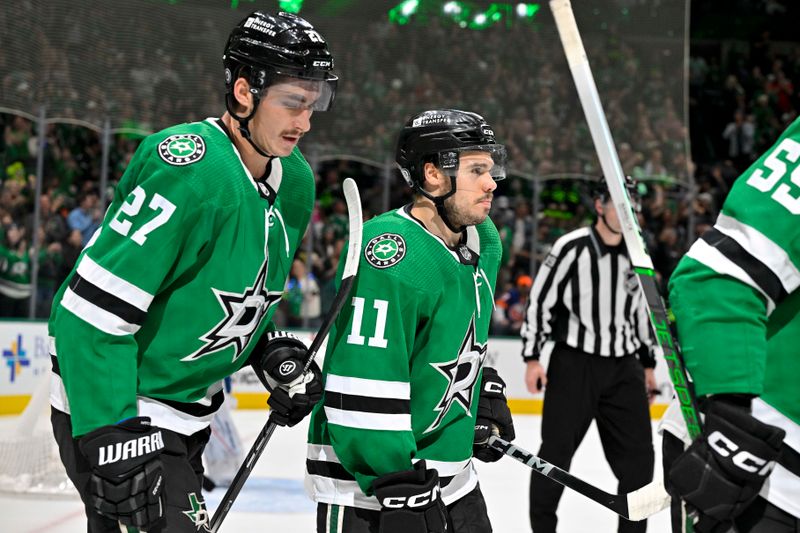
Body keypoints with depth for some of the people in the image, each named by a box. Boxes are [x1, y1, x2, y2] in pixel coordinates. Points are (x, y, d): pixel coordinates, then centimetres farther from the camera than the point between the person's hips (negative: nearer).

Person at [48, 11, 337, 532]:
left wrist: (273, 352, 2)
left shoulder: (297, 182, 2)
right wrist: (112, 439, -28)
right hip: (109, 410, -9)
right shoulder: (186, 168, -25)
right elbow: (92, 311, -27)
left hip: (185, 415, 9)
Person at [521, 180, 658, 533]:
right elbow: (540, 300, -7)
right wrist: (532, 358, -9)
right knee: (557, 449, 1)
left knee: (638, 454, 3)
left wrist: (648, 363, 18)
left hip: (623, 366, 5)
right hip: (573, 362, -5)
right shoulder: (571, 247, -10)